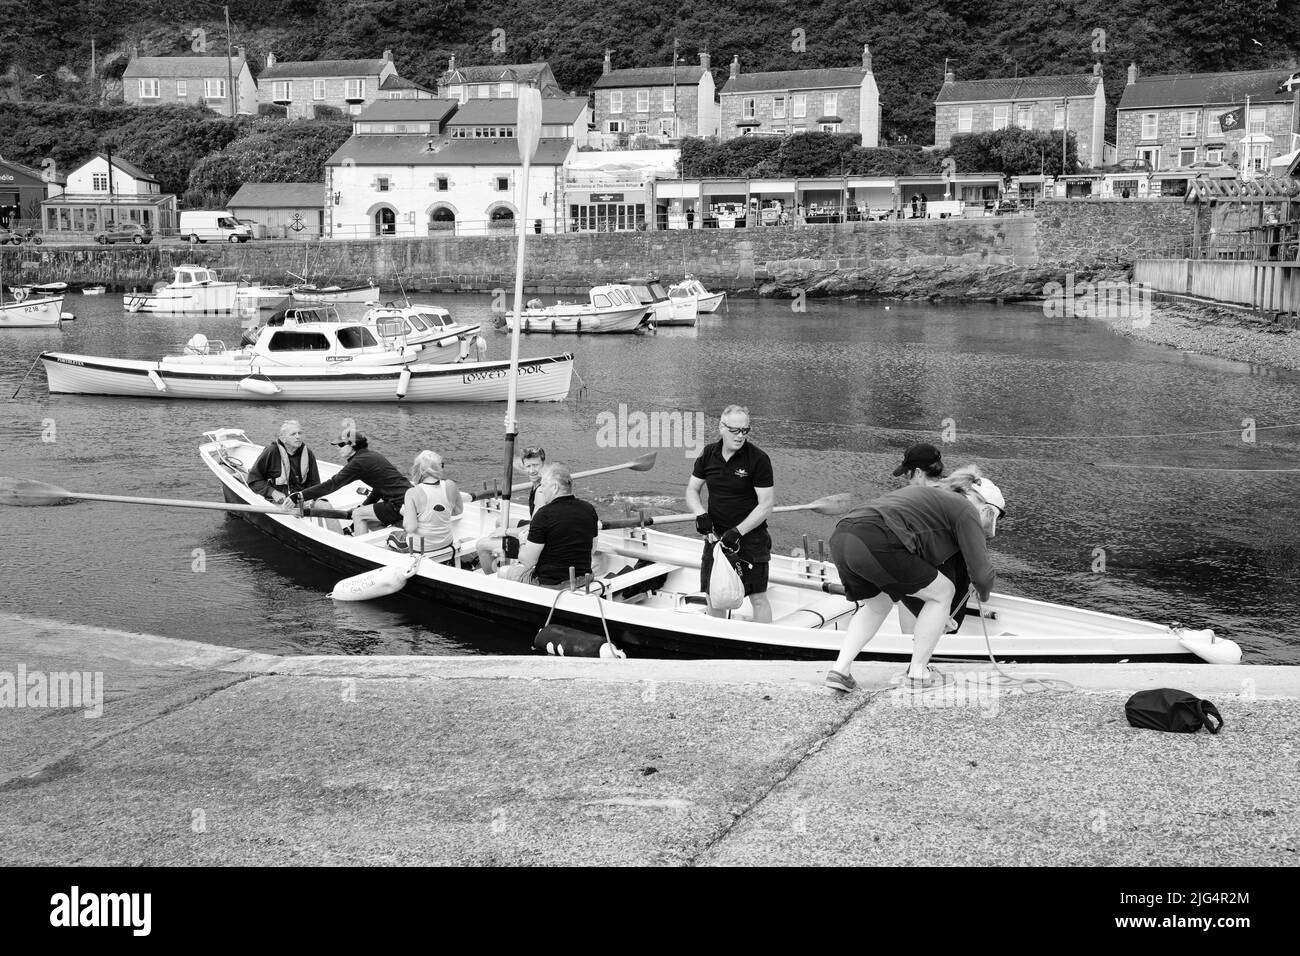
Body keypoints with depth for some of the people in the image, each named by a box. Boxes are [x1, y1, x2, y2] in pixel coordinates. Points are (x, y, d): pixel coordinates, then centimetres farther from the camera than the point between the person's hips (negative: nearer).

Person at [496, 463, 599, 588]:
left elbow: (527, 561, -17)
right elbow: (592, 549, 11)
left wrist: (523, 548, 5)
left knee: (502, 573, 18)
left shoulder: (544, 514, -21)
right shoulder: (589, 509, -2)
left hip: (550, 584, -7)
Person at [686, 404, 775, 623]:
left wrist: (738, 531, -18)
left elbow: (766, 505, -13)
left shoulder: (758, 459, -12)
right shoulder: (709, 454, 2)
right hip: (716, 535, 4)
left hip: (751, 536, -4)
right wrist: (701, 514, -10)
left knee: (758, 597, -2)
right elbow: (691, 490, 11)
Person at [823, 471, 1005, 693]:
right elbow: (981, 574, 8)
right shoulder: (966, 512, 11)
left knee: (878, 605, 31)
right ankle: (917, 672, 19)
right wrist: (984, 598, 32)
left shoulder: (931, 495, 36)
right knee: (942, 592, 12)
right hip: (876, 544, -8)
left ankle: (840, 669, 16)